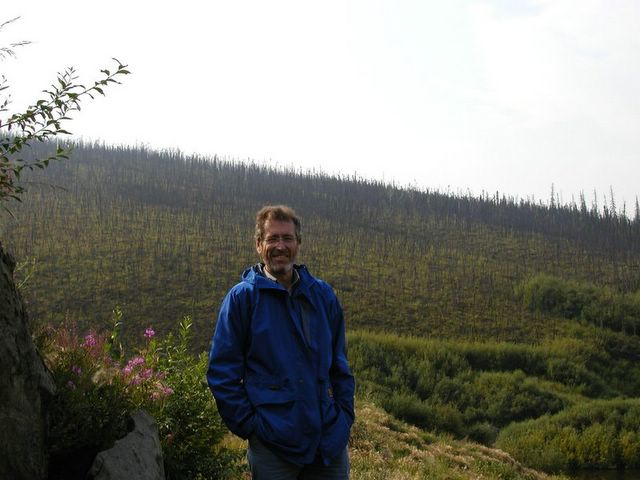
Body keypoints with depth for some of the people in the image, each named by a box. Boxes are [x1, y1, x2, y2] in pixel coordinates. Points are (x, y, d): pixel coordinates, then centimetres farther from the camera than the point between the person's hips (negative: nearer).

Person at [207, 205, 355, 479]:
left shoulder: (322, 294, 8)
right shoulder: (242, 297, -4)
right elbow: (222, 372, -5)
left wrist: (345, 414, 5)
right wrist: (248, 424, -9)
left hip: (331, 440, 4)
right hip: (273, 443, -4)